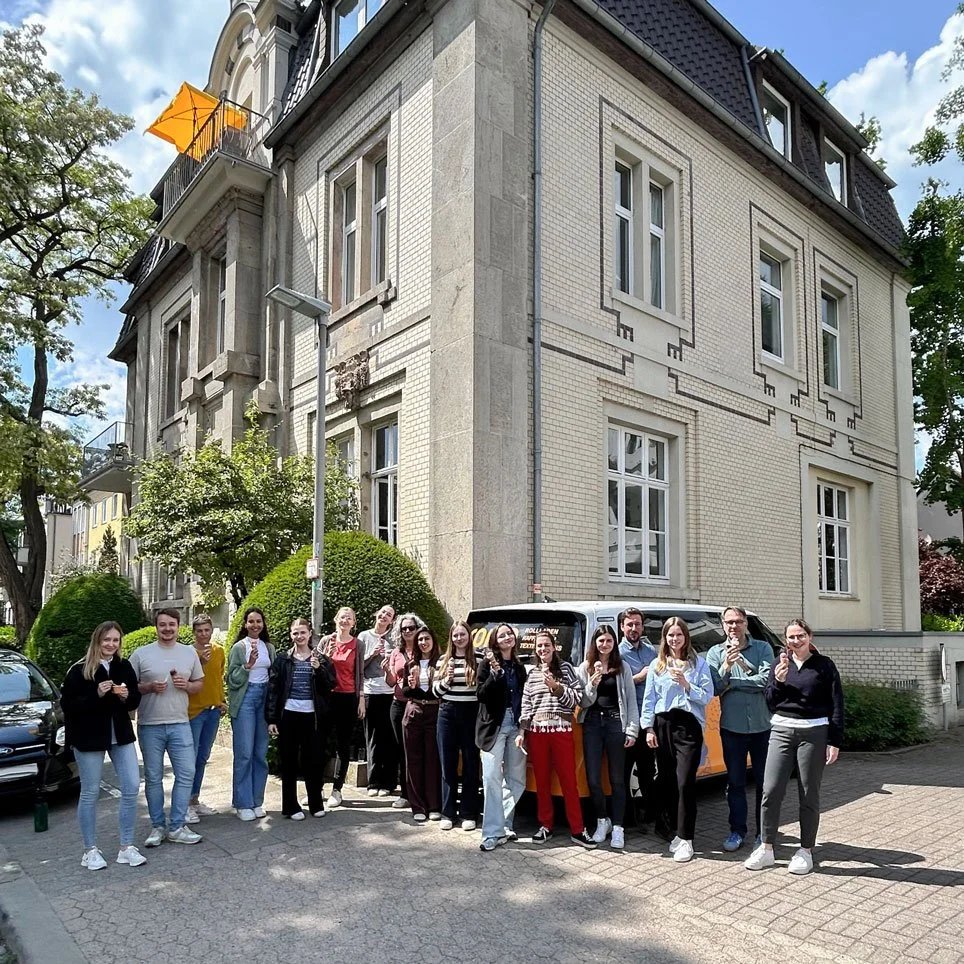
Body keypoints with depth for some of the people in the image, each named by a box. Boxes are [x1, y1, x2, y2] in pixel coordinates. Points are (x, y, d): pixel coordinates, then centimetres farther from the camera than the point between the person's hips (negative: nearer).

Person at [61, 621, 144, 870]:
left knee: (132, 787, 1)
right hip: (89, 737, -4)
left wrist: (127, 696, -13)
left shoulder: (124, 667, 2)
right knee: (90, 793, 6)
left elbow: (135, 700, 9)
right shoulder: (80, 670, -10)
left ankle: (126, 847, 14)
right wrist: (96, 695, -25)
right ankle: (90, 851, 22)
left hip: (121, 735, 4)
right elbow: (66, 704, -13)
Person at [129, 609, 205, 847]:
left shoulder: (189, 653, 7)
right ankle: (157, 826, 20)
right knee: (153, 778, 7)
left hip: (180, 724, 2)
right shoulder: (141, 654, -1)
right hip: (150, 726, -2)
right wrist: (150, 687, -15)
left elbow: (199, 683, 14)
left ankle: (177, 827, 10)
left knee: (186, 773, -1)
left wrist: (186, 685, -7)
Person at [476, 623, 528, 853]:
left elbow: (522, 698, 17)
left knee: (516, 779, 7)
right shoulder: (487, 664, -1)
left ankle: (504, 824, 21)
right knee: (492, 778, -10)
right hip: (494, 725, -5)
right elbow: (481, 695, -9)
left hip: (515, 725, 5)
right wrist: (494, 673, -21)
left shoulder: (519, 667, 13)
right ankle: (493, 833, -6)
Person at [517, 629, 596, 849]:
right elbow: (526, 705, 9)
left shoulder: (565, 668, 4)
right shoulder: (531, 673, 10)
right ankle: (545, 826, 20)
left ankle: (577, 830, 6)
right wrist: (522, 732, 3)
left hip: (562, 730, -2)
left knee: (569, 780, 0)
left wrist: (556, 686, -15)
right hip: (537, 731, 2)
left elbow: (576, 698, -2)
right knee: (542, 780, 9)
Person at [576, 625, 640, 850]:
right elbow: (583, 702, 3)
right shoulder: (584, 668, 6)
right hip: (592, 723, 1)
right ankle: (602, 821, 23)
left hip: (615, 722, -1)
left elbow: (631, 700, 4)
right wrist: (592, 684, -15)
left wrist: (632, 730, -4)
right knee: (593, 779, 3)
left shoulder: (623, 667, 5)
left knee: (617, 779, 5)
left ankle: (617, 827, 12)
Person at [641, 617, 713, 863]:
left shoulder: (698, 663, 4)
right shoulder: (656, 665, 10)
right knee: (666, 780, 7)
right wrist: (649, 728, 1)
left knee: (685, 781, -9)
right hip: (662, 724, 3)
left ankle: (685, 839, -1)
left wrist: (686, 685, -17)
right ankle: (680, 830, 23)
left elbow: (708, 695, -2)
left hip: (689, 724, -3)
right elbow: (649, 698, 8)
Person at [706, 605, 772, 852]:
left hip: (762, 725, -1)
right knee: (735, 782, 9)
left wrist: (732, 683, -12)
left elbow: (766, 680, -14)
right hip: (732, 727, 1)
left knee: (764, 781, 9)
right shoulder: (716, 653, 3)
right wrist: (726, 665, -19)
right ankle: (737, 831, 21)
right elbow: (714, 688, -5)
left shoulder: (762, 648, 0)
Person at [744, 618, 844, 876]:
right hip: (781, 731, 3)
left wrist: (834, 742, -6)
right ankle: (766, 850, 10)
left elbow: (836, 705, 0)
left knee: (809, 795, 6)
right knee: (771, 791, -2)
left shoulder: (824, 665, 2)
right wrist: (778, 681, -8)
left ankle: (805, 852, 20)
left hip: (813, 733, -2)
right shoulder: (780, 665, 10)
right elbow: (771, 704, 10)